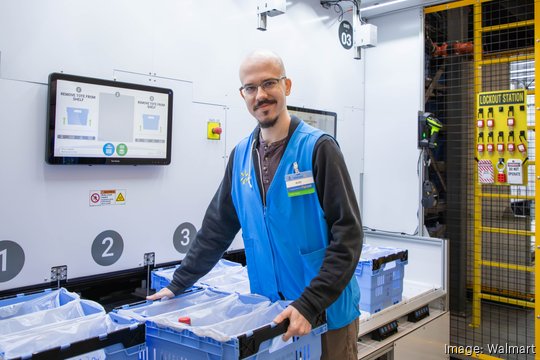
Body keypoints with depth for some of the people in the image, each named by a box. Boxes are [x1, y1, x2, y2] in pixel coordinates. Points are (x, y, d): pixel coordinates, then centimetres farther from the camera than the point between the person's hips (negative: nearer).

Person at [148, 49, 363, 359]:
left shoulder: (318, 148, -12)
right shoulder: (241, 155, 3)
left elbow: (348, 234, -16)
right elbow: (217, 227, 10)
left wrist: (309, 305, -22)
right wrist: (179, 284, 8)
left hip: (326, 313, -4)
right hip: (269, 313, 4)